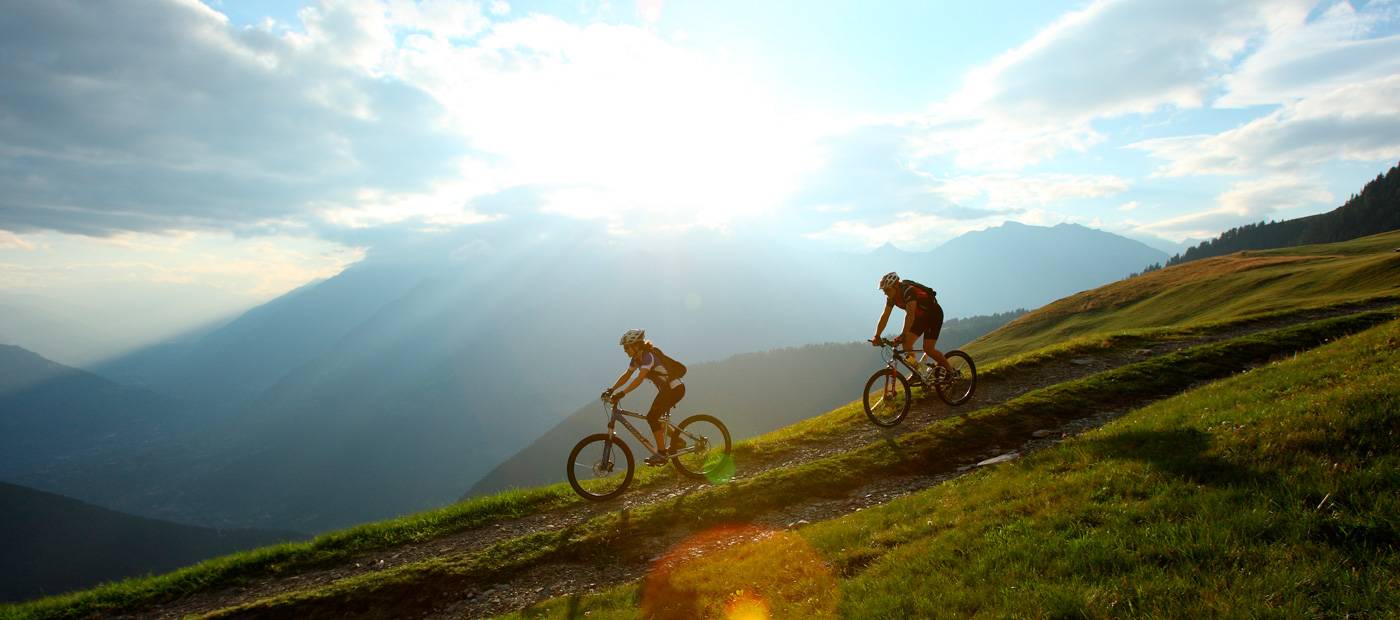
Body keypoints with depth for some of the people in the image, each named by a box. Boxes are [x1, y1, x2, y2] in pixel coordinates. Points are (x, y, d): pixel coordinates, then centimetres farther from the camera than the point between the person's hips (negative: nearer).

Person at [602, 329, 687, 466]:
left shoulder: (648, 356, -24)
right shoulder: (636, 358, 3)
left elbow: (639, 379, -35)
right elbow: (626, 376, 9)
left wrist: (622, 393, -41)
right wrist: (611, 389, -1)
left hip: (675, 389, -9)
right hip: (666, 389, 9)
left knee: (652, 417, -14)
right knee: (655, 417, 9)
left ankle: (661, 453, -7)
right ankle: (677, 441, 23)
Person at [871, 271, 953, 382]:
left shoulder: (908, 291, -33)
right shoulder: (891, 297, -9)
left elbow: (910, 314, -43)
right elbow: (885, 317, -9)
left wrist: (903, 335, -50)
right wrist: (877, 336, -16)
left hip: (934, 314, -8)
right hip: (920, 316, 8)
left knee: (928, 348, -16)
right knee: (906, 342, -8)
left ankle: (951, 372, 0)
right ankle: (917, 370, 4)